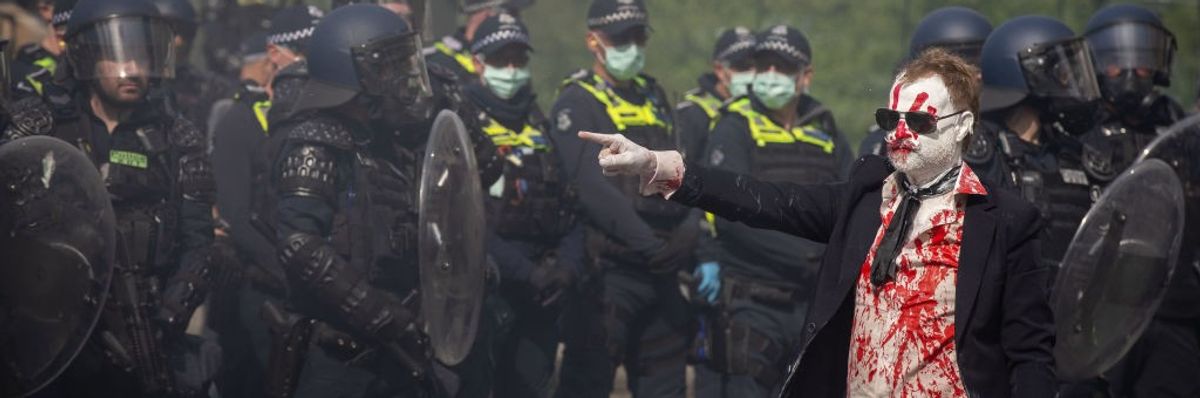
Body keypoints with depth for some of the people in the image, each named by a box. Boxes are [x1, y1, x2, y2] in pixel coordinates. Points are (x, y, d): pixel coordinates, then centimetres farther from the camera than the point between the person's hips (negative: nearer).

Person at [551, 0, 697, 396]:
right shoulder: (576, 104, -5)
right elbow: (592, 188, -18)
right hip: (607, 271, -7)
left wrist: (696, 240, -1)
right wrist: (650, 244, -23)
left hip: (661, 275, 7)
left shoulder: (653, 97, 17)